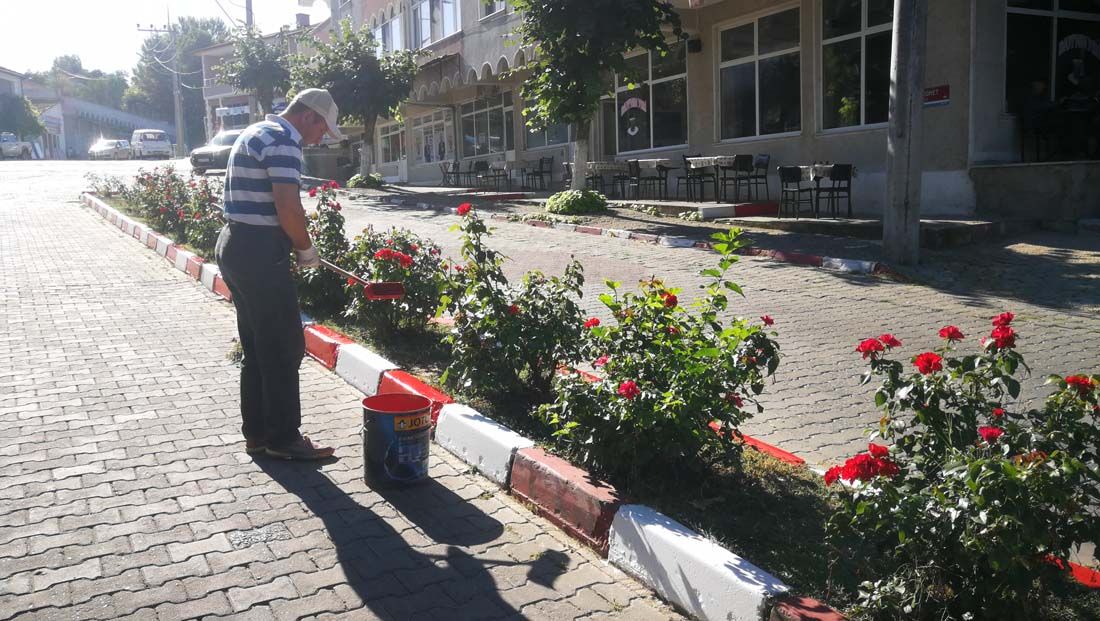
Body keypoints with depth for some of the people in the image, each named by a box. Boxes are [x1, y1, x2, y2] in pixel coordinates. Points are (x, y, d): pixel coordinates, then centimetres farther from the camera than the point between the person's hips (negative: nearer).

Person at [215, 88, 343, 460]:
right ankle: (283, 439, 5)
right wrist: (306, 249, -7)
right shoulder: (283, 141, -13)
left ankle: (257, 434, 21)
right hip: (260, 253, -10)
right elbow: (288, 207, -22)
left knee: (257, 348, 15)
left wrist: (294, 245, 16)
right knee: (284, 348, -2)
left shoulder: (255, 134, 19)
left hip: (234, 245, 10)